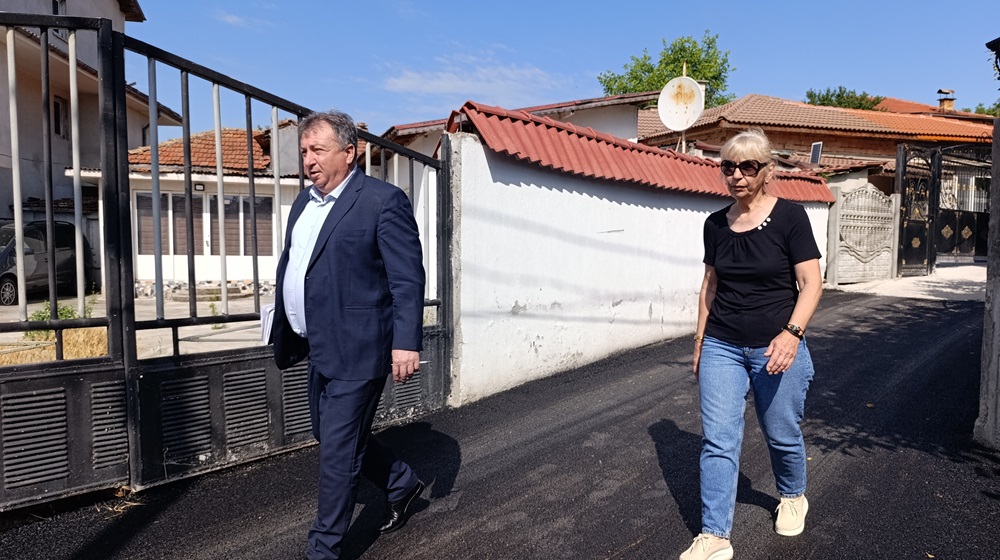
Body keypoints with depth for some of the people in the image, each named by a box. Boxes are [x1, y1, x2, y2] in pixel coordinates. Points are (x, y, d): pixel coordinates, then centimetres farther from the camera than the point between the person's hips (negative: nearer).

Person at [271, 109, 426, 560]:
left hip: (355, 351, -9)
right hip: (321, 350, 9)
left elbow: (408, 278, -17)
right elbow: (289, 265, 20)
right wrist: (284, 333, 19)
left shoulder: (383, 201, -12)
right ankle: (402, 484, 41)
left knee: (337, 451, 1)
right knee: (328, 435, 21)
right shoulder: (304, 201, 13)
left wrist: (406, 342, -23)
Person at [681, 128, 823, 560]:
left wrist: (792, 333, -25)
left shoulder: (789, 217, -8)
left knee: (782, 435, 14)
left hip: (776, 349, -3)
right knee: (717, 441, 0)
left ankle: (792, 498, 45)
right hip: (722, 347, 3)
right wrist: (699, 343, 13)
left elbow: (811, 283, -10)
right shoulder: (715, 224, 4)